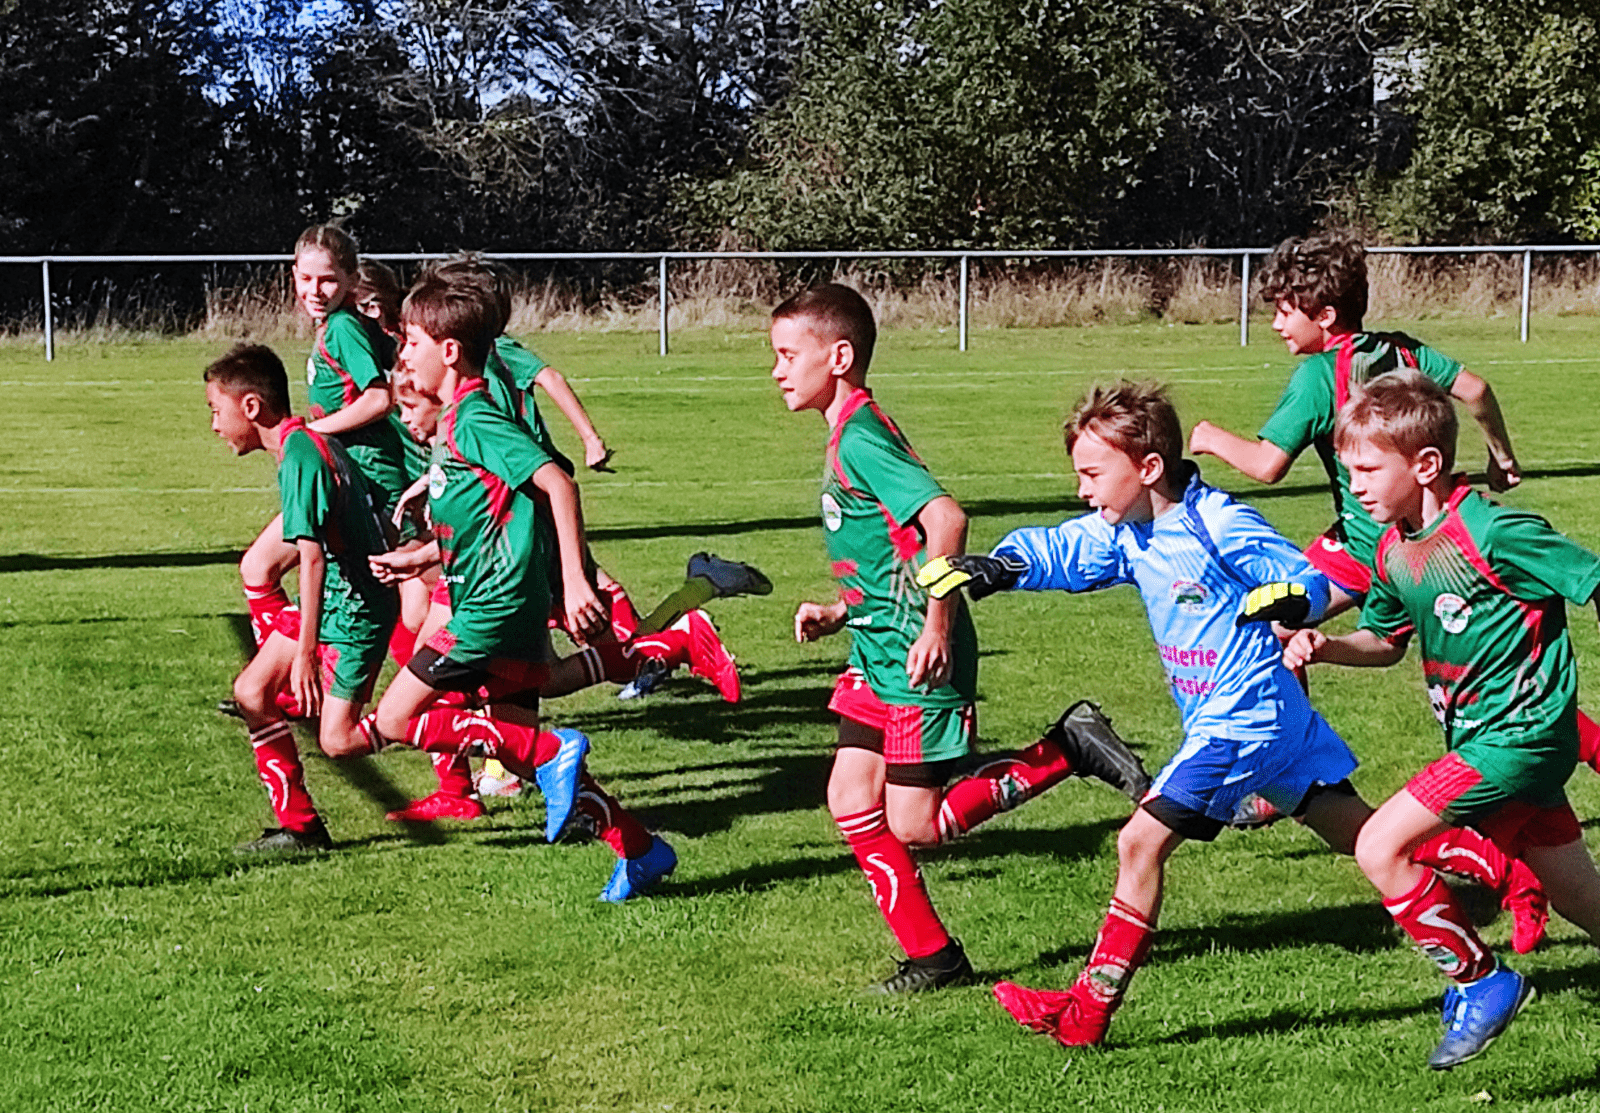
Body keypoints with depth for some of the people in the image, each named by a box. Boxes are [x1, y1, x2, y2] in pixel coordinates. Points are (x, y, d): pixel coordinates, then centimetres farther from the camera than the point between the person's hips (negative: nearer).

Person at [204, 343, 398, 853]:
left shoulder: (300, 456, -21)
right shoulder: (312, 443, 8)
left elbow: (312, 558, -27)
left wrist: (304, 656, -28)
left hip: (354, 611, -10)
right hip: (329, 599, 10)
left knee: (338, 740, -9)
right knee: (252, 693, 6)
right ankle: (299, 826, 12)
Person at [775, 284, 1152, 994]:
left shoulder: (859, 436, -18)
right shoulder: (852, 431, 13)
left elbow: (945, 517, -31)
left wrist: (938, 624, -30)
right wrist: (839, 610, 15)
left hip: (918, 659, -10)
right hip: (877, 650, 10)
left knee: (915, 824, -4)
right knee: (851, 798, 6)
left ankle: (1068, 751, 5)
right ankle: (931, 955, 14)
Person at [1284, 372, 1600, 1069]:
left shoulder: (1494, 534, -21)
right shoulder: (1392, 551, 4)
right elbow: (1387, 641, 19)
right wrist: (1325, 647, 0)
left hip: (1518, 735, -8)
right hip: (1476, 738, 8)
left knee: (1380, 848, -14)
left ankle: (1480, 981, 1)